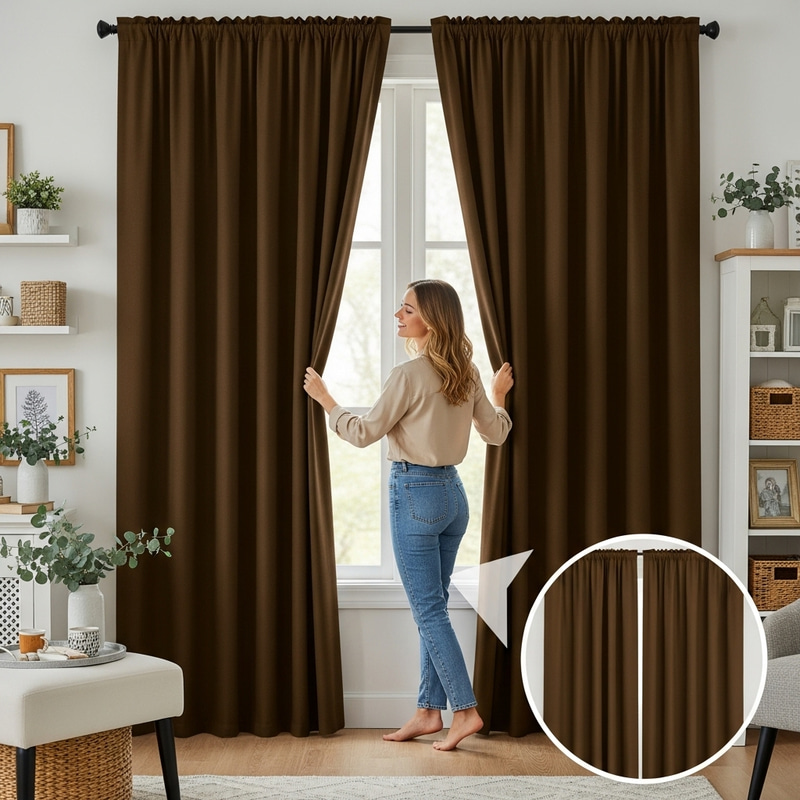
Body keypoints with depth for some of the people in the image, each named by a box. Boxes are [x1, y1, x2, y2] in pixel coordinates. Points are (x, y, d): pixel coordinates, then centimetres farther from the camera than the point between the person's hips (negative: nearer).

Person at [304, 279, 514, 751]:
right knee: (433, 605, 13)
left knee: (428, 608, -2)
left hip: (415, 492, -8)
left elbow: (364, 433, -11)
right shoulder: (466, 374, 6)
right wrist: (500, 396, 31)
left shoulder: (410, 375, -16)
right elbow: (496, 432, 13)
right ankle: (430, 710, 17)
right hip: (452, 491, 8)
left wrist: (325, 399, 2)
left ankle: (465, 709, -4)